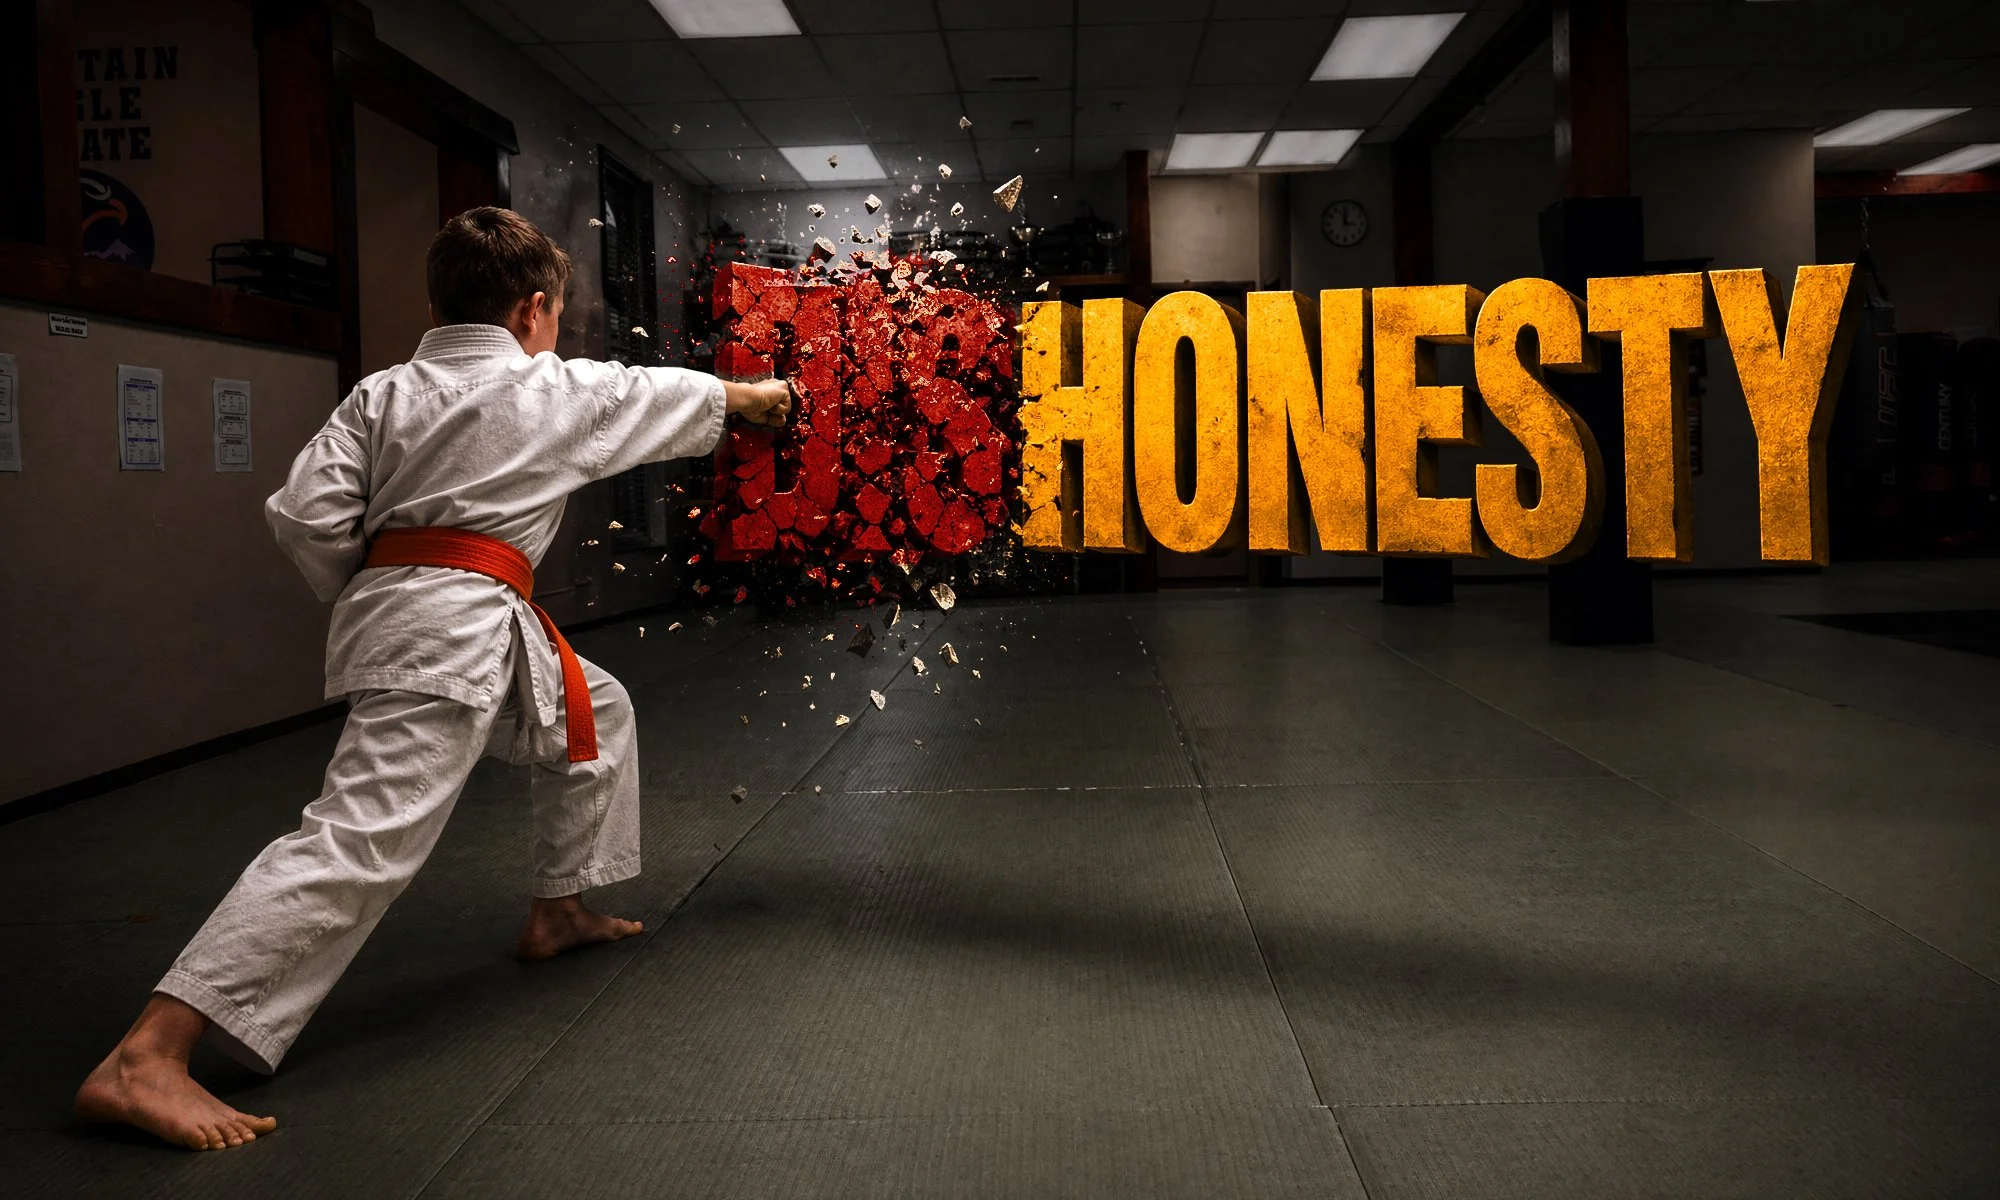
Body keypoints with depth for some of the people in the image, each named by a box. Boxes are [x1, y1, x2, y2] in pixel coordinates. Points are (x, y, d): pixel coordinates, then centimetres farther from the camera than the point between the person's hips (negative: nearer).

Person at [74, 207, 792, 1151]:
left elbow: (305, 514, 1)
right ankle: (144, 1059, -20)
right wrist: (756, 396, 36)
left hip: (390, 610, 9)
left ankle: (558, 911, 40)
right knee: (361, 838, -15)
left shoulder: (382, 393, 10)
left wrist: (364, 594, 16)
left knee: (594, 711, 27)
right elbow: (668, 394, 18)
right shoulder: (561, 390, 0)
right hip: (459, 628, -8)